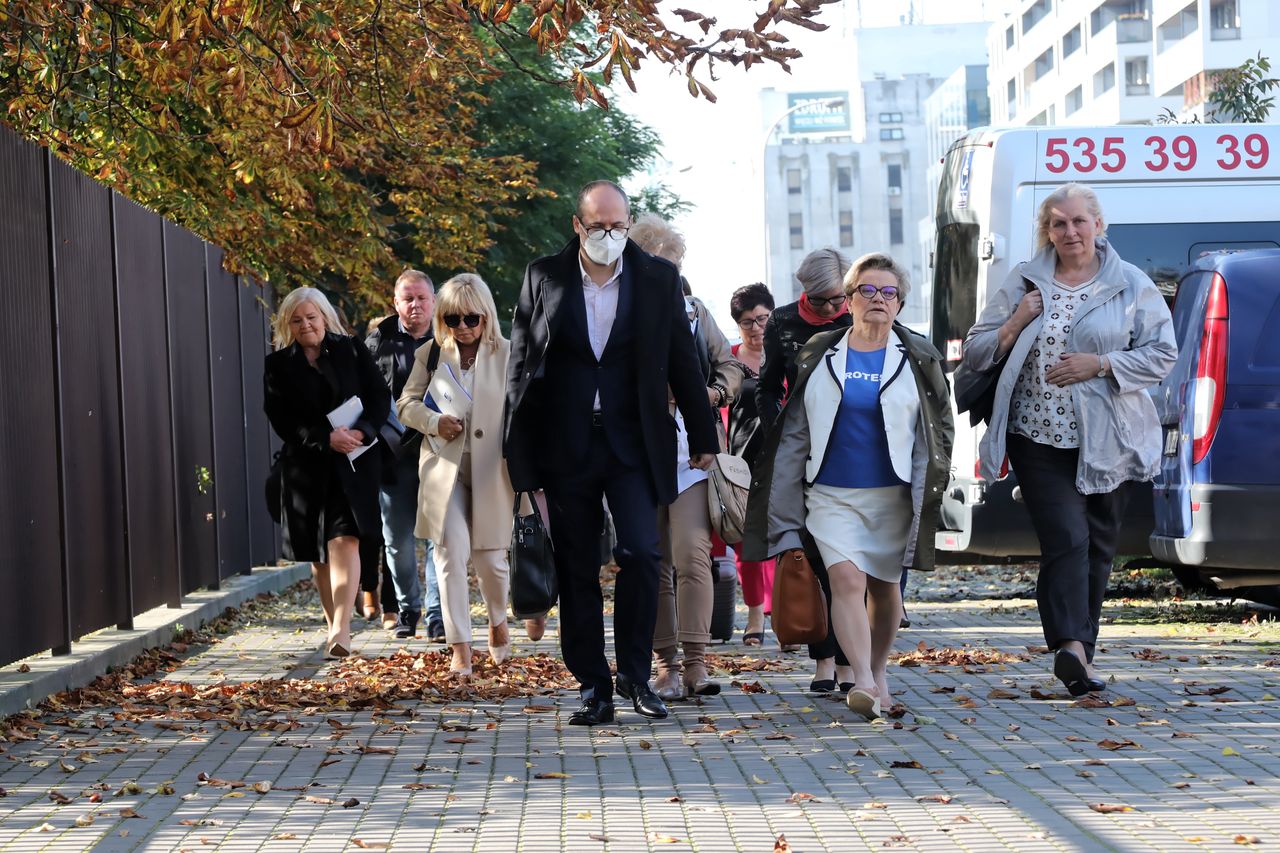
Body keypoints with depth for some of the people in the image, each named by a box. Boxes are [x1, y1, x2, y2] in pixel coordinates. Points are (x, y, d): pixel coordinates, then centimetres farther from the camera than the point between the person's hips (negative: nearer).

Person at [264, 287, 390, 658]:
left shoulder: (352, 350, 5)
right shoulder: (278, 365, 5)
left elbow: (380, 397, 2)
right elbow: (281, 420, -3)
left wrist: (361, 431, -17)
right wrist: (326, 438, -16)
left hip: (353, 463, -2)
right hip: (306, 466, 2)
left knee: (344, 540, -15)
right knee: (317, 552, 8)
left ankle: (341, 630, -23)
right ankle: (335, 624, 21)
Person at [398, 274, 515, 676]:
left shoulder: (507, 355, -2)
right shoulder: (429, 355, 4)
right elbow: (406, 404, 12)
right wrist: (434, 421, -9)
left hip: (491, 471, -1)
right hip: (444, 467, 1)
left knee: (490, 557, 6)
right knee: (451, 552, -10)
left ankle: (498, 622, 37)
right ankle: (460, 647, -6)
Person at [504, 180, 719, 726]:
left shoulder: (659, 280, 4)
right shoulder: (543, 278, 3)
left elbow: (682, 362, 9)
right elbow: (521, 364, 5)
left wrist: (702, 435, 12)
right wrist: (519, 448, 1)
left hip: (633, 444, 0)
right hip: (564, 447, 1)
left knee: (640, 553, -14)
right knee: (577, 572, 4)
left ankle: (634, 675, 3)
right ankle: (593, 687, 12)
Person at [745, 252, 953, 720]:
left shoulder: (917, 358, 5)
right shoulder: (820, 356, 5)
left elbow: (933, 433, 8)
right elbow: (794, 430, 8)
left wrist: (929, 492, 0)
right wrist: (786, 503, 3)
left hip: (892, 494, 1)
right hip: (831, 493, -1)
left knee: (883, 586, 11)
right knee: (846, 578, -17)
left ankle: (879, 671, 30)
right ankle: (863, 681, -23)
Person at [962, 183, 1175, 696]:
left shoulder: (1130, 285, 4)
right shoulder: (1023, 283, 7)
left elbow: (1162, 354, 1)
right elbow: (974, 355, 9)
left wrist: (1100, 364, -12)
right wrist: (1016, 324, -9)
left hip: (1106, 441, 1)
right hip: (1039, 440, -1)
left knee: (1098, 547, 7)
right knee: (1066, 538, -15)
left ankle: (1077, 650, 18)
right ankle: (1073, 646, -25)